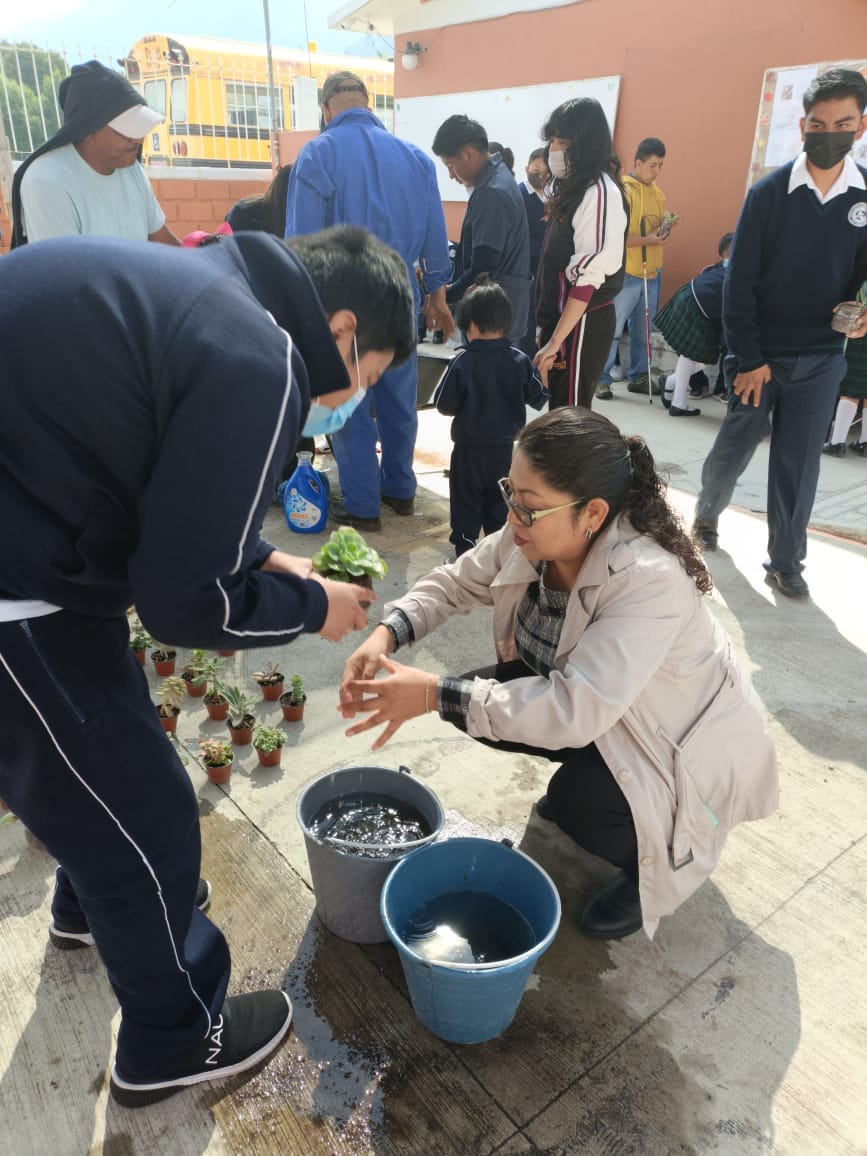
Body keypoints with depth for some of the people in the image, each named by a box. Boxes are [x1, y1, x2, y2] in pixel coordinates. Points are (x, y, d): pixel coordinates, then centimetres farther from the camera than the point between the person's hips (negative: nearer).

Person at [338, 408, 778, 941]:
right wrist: (386, 633, -22)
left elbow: (572, 710, -41)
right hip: (593, 704, 7)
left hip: (689, 743, -7)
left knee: (576, 803, -30)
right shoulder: (532, 537, -17)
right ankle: (581, 781, 19)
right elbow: (456, 583, -4)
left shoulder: (651, 580, -38)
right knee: (480, 697, -6)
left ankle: (653, 858, 6)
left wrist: (433, 694, -39)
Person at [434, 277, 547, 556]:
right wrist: (540, 371, 20)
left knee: (465, 503, 11)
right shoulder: (520, 361, -7)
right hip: (506, 448, 3)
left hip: (470, 449, -3)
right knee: (498, 502, 18)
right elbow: (538, 399, 2)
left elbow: (445, 407, -12)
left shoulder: (461, 363, -16)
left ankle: (464, 550, 12)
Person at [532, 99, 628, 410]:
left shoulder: (599, 192, -14)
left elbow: (589, 275, -20)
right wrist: (548, 328, 15)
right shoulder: (574, 187, 15)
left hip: (581, 325, -9)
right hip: (562, 318, 9)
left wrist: (555, 341, -21)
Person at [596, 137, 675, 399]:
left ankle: (638, 376, 19)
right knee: (612, 329, -3)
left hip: (652, 273, 7)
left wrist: (665, 228, 1)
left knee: (643, 331, 10)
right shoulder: (622, 191, -8)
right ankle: (601, 379, 3)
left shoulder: (658, 193, 14)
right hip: (626, 274, -6)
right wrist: (647, 240, -21)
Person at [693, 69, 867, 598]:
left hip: (822, 357, 2)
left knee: (799, 462, 4)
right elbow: (739, 283, -8)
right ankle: (707, 513, 36)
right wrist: (747, 358, -11)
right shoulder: (770, 192, -6)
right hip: (760, 352, -2)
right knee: (736, 445, 8)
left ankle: (786, 562, 17)